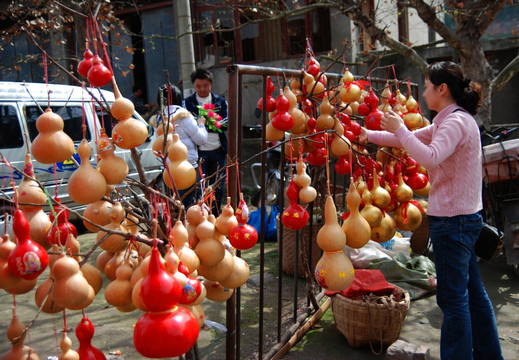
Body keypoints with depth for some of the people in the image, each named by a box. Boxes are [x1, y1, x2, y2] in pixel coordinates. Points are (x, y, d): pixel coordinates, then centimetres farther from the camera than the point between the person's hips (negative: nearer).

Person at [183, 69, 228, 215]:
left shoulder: (221, 102, 9)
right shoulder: (187, 102, 3)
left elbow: (226, 123, -2)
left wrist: (204, 122, -18)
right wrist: (211, 123, -23)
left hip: (218, 151, 2)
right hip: (198, 152, -2)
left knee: (217, 187, 11)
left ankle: (215, 218, 26)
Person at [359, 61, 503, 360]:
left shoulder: (458, 120, -15)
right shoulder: (448, 121, 15)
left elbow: (430, 156, -29)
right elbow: (413, 139, 20)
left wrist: (399, 129, -21)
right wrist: (370, 135, 18)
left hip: (453, 219, -10)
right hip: (462, 216, 10)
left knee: (453, 297, -1)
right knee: (473, 291, 18)